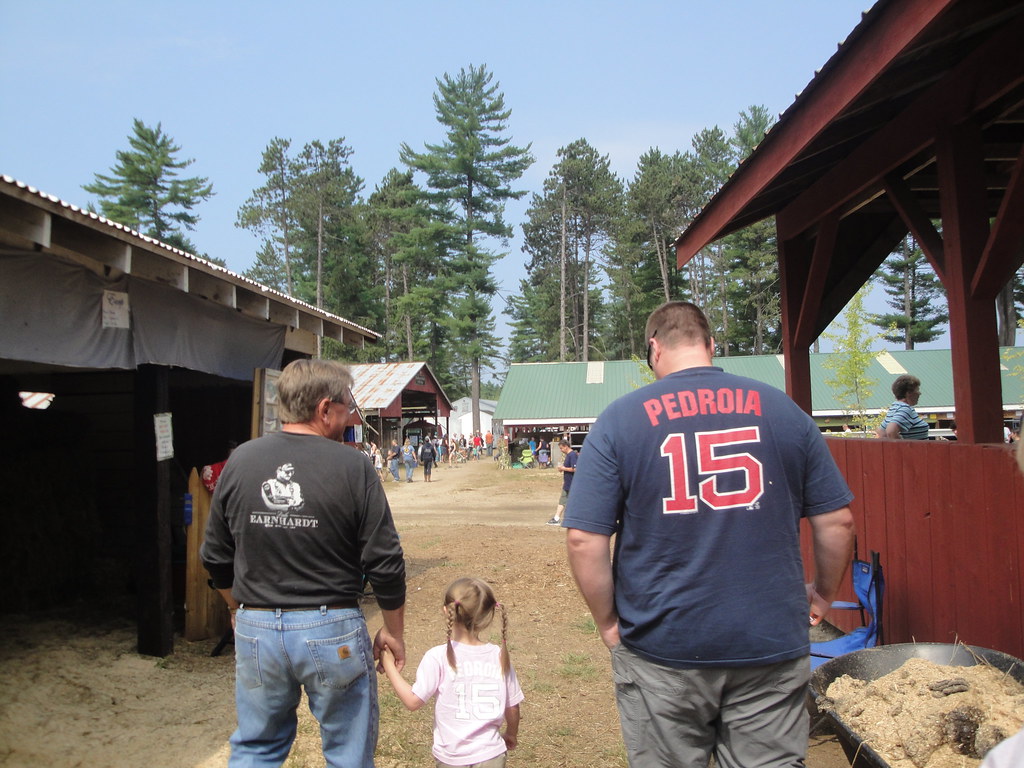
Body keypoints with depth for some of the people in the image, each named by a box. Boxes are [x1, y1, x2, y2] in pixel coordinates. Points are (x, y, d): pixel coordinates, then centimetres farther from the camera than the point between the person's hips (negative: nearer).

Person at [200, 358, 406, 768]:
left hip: (256, 629, 4)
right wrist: (393, 631, 4)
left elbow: (216, 557, 8)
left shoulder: (240, 461, -1)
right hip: (332, 631, -3)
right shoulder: (351, 467, -13)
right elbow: (385, 563, -11)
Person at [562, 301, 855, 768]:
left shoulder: (619, 420, -6)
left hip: (661, 647, -1)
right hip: (772, 646, 2)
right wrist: (822, 595, 18)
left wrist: (609, 623, 1)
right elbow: (837, 521, 3)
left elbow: (583, 539, -11)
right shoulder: (782, 409, 1)